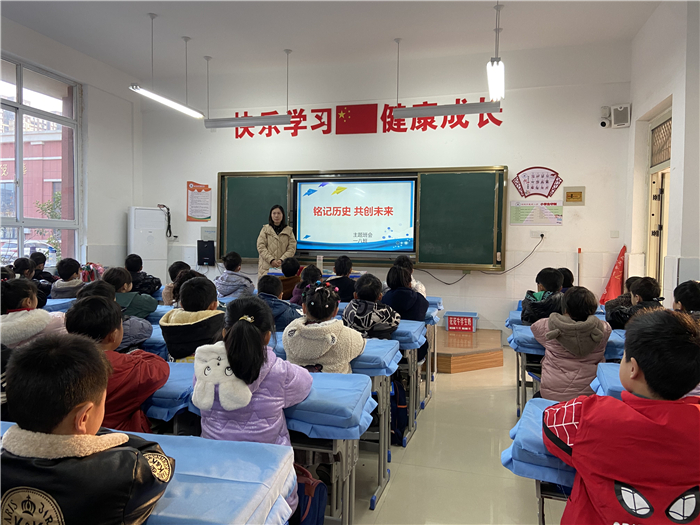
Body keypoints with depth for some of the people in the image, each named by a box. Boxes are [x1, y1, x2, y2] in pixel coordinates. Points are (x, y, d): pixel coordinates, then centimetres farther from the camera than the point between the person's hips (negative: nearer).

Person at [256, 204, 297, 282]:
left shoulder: (289, 230, 9)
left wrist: (281, 260, -11)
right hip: (266, 267, 0)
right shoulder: (265, 229, 8)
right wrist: (271, 260, -12)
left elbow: (292, 248, 2)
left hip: (283, 267, 0)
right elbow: (261, 247, 0)